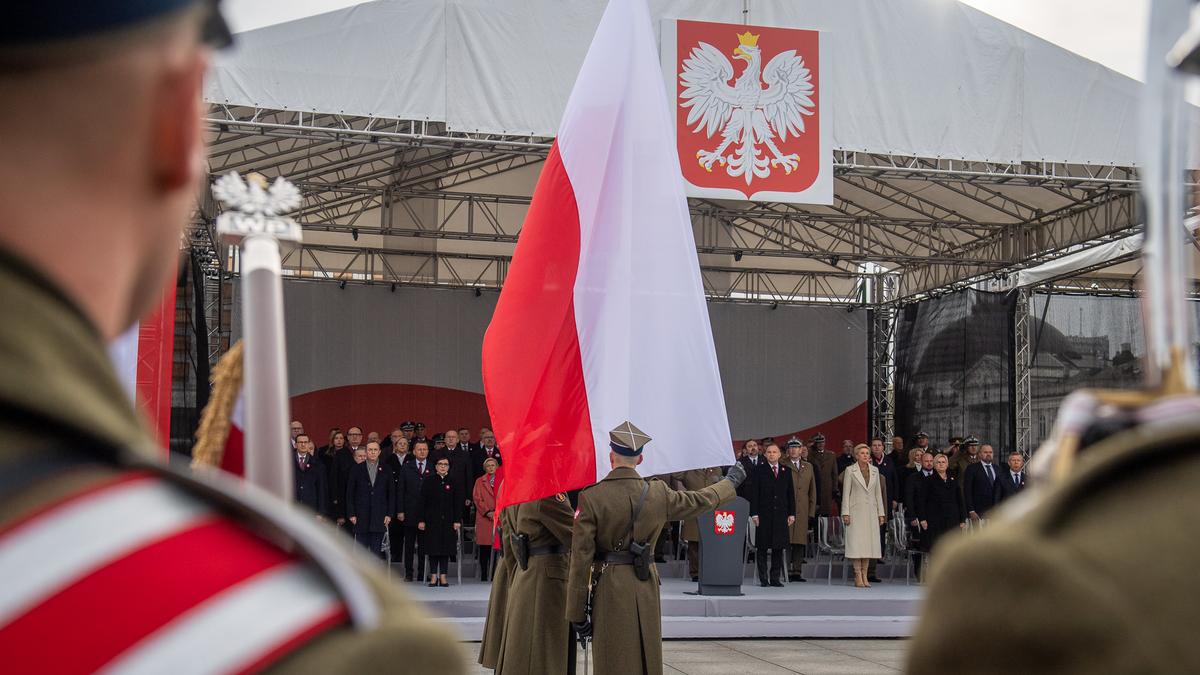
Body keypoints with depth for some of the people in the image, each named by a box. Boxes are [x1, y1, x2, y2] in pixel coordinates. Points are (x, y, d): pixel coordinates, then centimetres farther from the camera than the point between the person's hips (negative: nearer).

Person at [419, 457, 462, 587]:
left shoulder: (453, 482, 5)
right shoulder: (428, 482, 3)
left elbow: (458, 503, 3)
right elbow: (423, 502, 2)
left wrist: (457, 520, -4)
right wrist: (421, 520, -5)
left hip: (448, 520, 1)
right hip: (432, 520, -1)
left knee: (446, 548, 2)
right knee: (433, 547, 1)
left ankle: (443, 576, 7)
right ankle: (433, 576, 7)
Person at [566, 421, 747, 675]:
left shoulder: (591, 497, -11)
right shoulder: (658, 493, -2)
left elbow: (581, 559, -10)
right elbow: (701, 500, 16)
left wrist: (577, 613, -4)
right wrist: (730, 483, 37)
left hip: (609, 589, -3)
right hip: (646, 587, 3)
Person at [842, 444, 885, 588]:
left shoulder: (875, 470, 11)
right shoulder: (850, 470, 0)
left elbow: (878, 493, 13)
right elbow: (846, 493, -1)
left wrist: (881, 513, 9)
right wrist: (845, 513, -7)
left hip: (871, 511, 4)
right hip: (856, 511, -4)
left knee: (868, 543, 2)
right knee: (856, 543, -6)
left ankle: (864, 575, 8)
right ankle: (858, 576, -2)